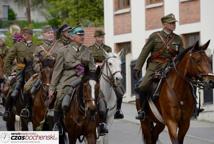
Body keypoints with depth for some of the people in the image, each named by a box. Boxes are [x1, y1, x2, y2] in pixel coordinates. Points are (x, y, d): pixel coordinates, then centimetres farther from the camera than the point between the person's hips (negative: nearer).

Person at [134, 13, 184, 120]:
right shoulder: (155, 36, 4)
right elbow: (144, 53, 4)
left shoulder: (178, 39, 11)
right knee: (142, 88, -19)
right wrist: (138, 68, -1)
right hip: (154, 66, -2)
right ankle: (142, 109, 2)